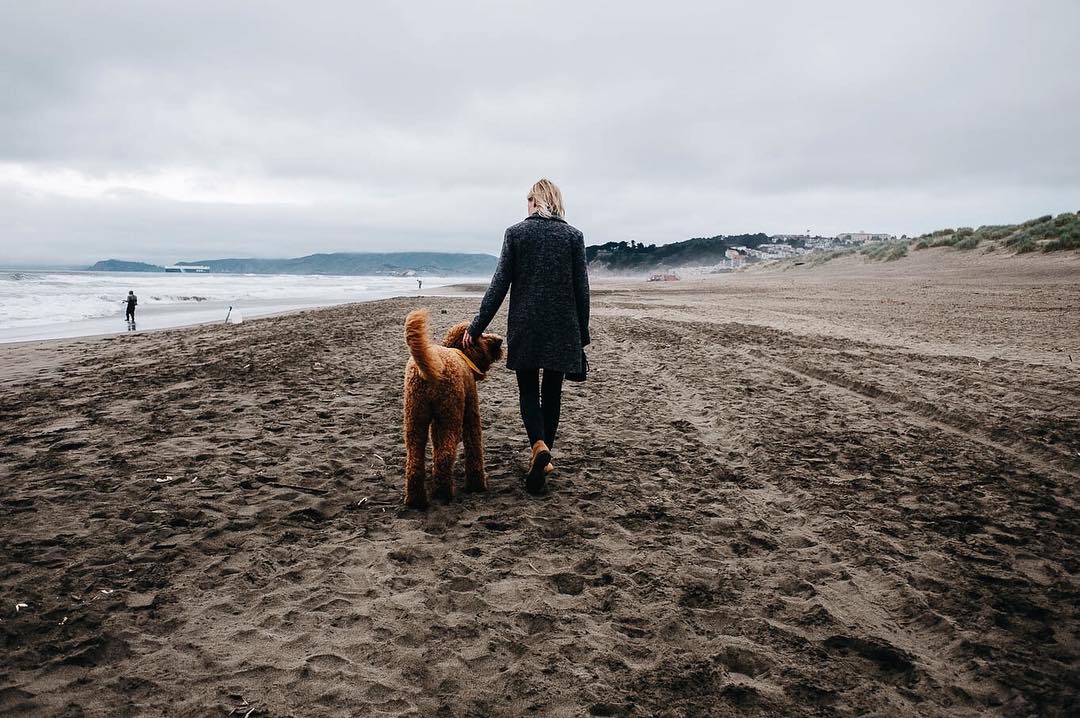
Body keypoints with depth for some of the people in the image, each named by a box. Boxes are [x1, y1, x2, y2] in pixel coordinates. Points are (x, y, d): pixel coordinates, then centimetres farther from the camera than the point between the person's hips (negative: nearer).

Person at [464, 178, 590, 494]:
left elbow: (499, 284, -5)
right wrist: (583, 335, 9)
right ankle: (544, 457, 20)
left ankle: (539, 446, -14)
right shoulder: (574, 235, 1)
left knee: (528, 391, 10)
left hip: (524, 326, -1)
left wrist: (477, 327, 1)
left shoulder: (515, 233, -2)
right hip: (563, 327, 1)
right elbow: (581, 289, 1)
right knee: (552, 392, 12)